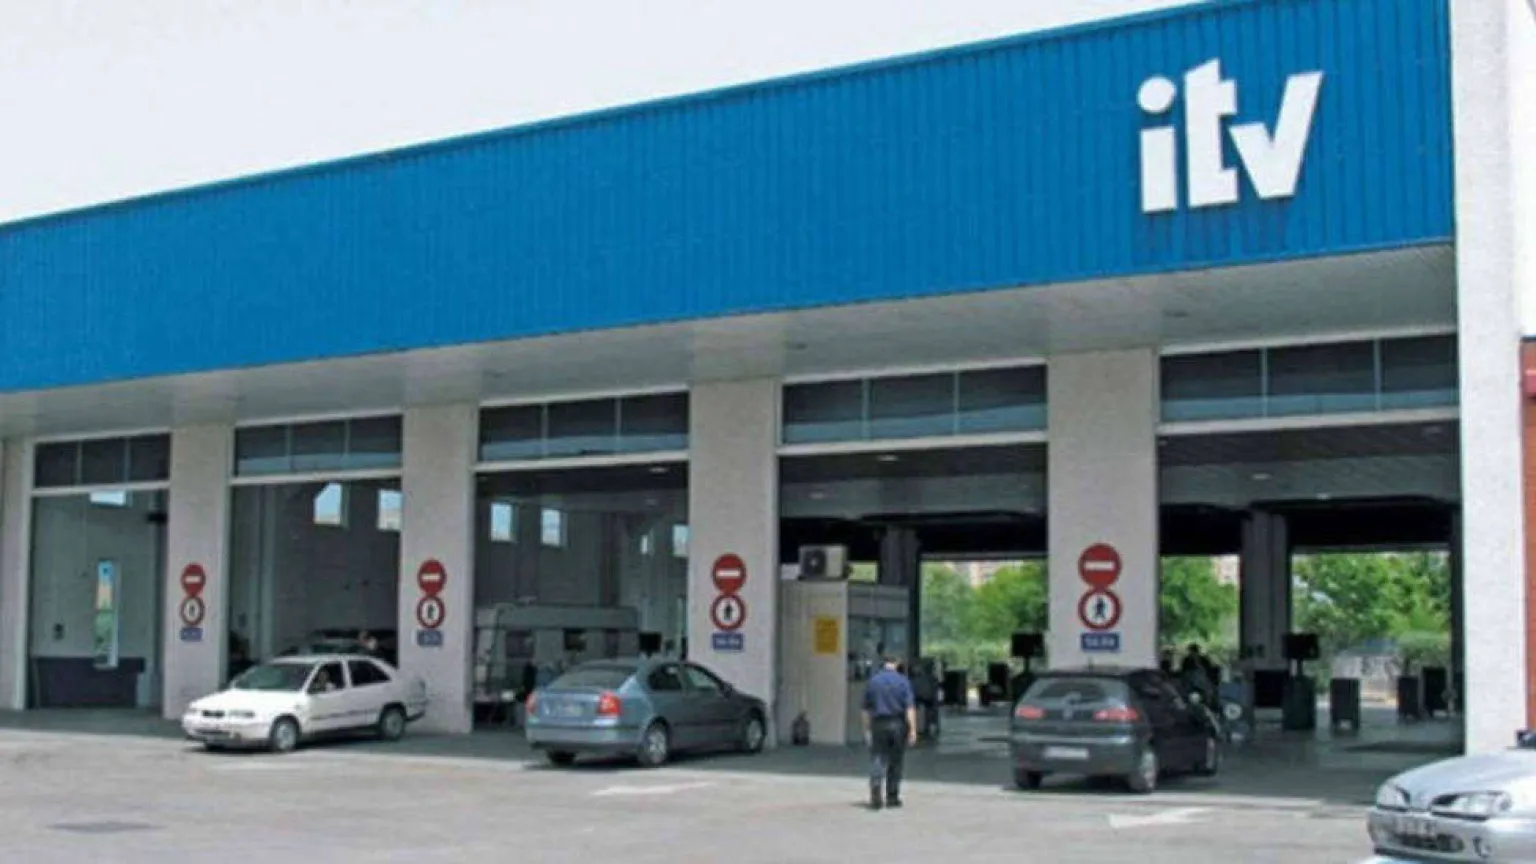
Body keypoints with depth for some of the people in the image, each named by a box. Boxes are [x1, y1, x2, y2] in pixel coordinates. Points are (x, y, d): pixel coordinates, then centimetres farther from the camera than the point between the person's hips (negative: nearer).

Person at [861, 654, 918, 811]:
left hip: (878, 724, 1)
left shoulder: (873, 681, 3)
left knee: (877, 759, -2)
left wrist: (867, 729, 15)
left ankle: (875, 787, -26)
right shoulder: (903, 681, -3)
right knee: (896, 762, 10)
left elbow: (866, 709, 8)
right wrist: (913, 730, -9)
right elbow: (910, 707, -10)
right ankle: (892, 797, 16)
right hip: (898, 724, -1)